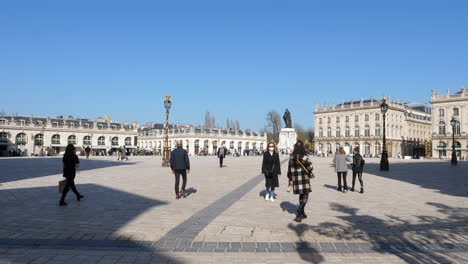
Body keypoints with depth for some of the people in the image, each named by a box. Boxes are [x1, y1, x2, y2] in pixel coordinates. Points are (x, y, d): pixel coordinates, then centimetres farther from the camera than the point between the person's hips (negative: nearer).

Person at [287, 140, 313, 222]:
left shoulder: (292, 157, 2)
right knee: (305, 196, 2)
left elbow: (289, 169, 5)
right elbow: (310, 167, -15)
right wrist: (309, 173, 8)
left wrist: (290, 179, 11)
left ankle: (302, 213, 24)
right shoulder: (305, 157, -12)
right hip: (304, 178, -5)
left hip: (296, 179, 5)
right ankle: (299, 211, -17)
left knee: (301, 196, 18)